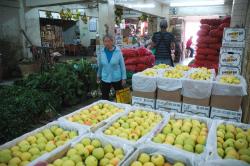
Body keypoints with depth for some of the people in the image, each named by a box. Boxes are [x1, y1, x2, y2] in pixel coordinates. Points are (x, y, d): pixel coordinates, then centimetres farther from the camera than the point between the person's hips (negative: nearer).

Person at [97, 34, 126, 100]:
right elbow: (100, 65, 10)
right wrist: (98, 75, 18)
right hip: (105, 79, 2)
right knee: (104, 98, 11)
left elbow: (122, 65, -7)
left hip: (117, 79, -2)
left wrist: (124, 78, -8)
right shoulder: (102, 52, -2)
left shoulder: (118, 51, -10)